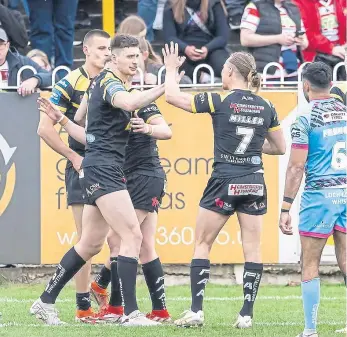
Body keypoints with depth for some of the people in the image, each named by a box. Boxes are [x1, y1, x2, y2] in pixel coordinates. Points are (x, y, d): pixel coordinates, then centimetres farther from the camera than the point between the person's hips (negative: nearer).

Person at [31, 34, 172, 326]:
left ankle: (45, 302, 21)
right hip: (103, 169, -11)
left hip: (97, 169, 11)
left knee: (91, 244, 15)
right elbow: (128, 102, -37)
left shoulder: (103, 81, 17)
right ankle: (131, 312, -16)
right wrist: (165, 87, -40)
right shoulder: (109, 82, -14)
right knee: (132, 235, -15)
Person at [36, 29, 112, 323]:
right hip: (83, 168, -5)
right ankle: (83, 306, 1)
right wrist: (74, 157, -12)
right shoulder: (71, 84, -6)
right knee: (86, 238, -5)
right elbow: (45, 128, -9)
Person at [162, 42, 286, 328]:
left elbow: (172, 96, -2)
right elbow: (280, 147, 12)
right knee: (252, 248, 6)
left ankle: (196, 311, 2)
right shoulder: (266, 107, 4)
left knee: (203, 243, 7)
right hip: (254, 184, 4)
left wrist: (171, 69, 13)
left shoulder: (220, 101, -9)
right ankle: (247, 314, 2)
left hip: (224, 183, -4)